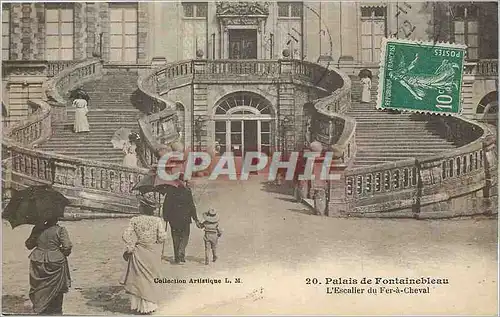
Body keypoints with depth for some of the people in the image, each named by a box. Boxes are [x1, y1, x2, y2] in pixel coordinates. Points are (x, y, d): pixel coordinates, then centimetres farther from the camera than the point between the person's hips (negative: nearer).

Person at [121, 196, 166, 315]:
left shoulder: (135, 220, -8)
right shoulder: (157, 220, -9)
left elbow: (126, 236, -13)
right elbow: (162, 237, -9)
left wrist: (131, 247, -2)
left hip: (138, 253, 0)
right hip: (150, 252, 0)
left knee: (138, 278, 12)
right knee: (149, 279, 14)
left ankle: (137, 305, 20)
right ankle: (148, 305, 20)